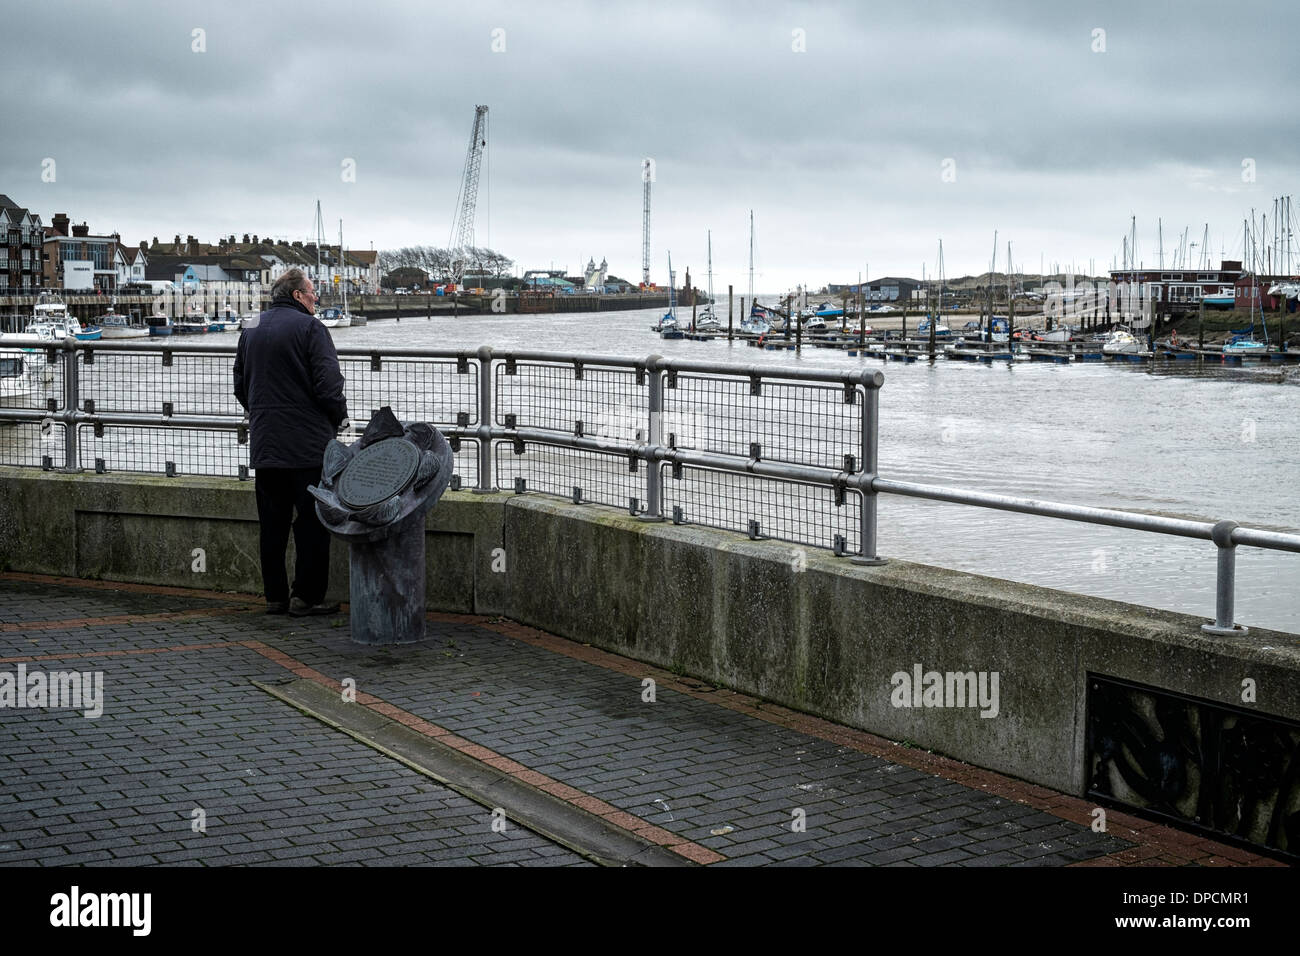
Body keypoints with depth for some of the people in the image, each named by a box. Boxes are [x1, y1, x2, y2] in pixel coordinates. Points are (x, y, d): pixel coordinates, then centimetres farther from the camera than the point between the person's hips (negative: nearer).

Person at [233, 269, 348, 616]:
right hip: (308, 443, -6)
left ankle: (275, 596, 13)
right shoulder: (309, 327, -9)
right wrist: (339, 416, 1)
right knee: (312, 521, 0)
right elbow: (328, 383, -15)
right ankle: (306, 596, -1)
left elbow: (240, 385, 18)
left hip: (263, 444, 6)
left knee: (272, 522, 11)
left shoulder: (250, 330, 12)